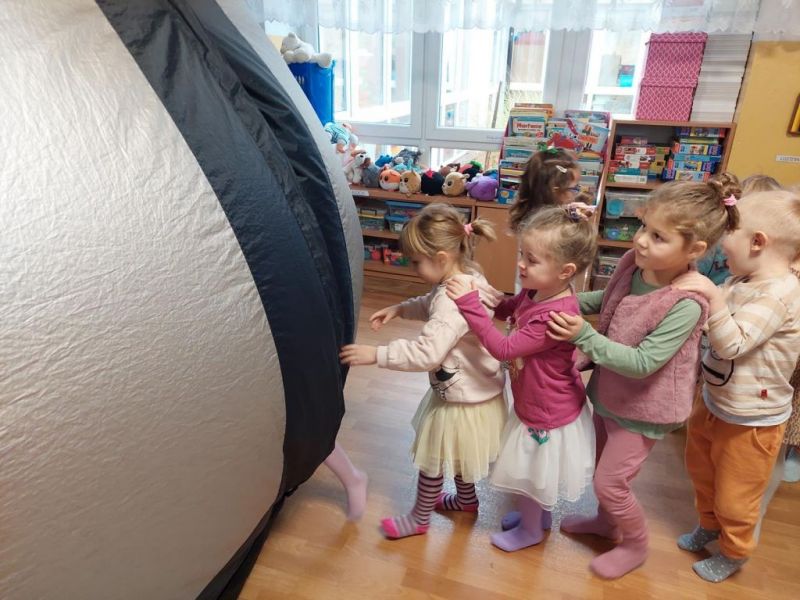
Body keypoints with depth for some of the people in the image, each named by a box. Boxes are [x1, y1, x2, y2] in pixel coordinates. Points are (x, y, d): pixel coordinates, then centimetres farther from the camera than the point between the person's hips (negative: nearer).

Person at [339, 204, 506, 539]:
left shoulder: (454, 300, -36)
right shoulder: (468, 276, -4)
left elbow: (426, 353, -39)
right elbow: (432, 306, 14)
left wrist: (375, 355, -34)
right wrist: (400, 309, 1)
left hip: (460, 399, -9)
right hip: (469, 390, 9)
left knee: (432, 459, 13)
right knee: (454, 453, 30)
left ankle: (419, 518, 37)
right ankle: (466, 499, 54)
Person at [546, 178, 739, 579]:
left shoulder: (686, 304, -32)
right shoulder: (633, 262, -12)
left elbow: (642, 363, -32)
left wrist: (584, 337, -37)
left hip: (642, 409, -7)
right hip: (610, 393, 7)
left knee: (610, 482, 7)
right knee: (602, 466, 26)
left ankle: (636, 547, 37)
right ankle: (607, 521, 53)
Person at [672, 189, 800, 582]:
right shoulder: (740, 281, -2)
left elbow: (732, 345, -34)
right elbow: (710, 322, 8)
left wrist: (713, 297, -40)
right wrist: (695, 291, -5)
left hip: (750, 421, -8)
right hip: (714, 405, 8)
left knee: (734, 496, 14)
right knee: (702, 472, 28)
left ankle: (734, 553, 41)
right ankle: (708, 526, 54)